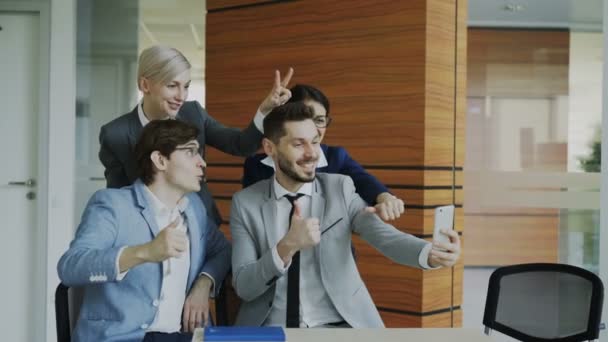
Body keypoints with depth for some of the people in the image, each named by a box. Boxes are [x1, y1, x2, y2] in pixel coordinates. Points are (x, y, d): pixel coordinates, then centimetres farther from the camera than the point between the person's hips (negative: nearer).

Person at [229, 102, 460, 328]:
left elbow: (385, 237, -12)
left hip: (337, 325, 1)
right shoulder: (245, 203, 1)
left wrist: (430, 252, -32)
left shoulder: (340, 188, 2)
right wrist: (287, 246, -23)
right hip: (271, 329, -1)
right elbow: (243, 287, -6)